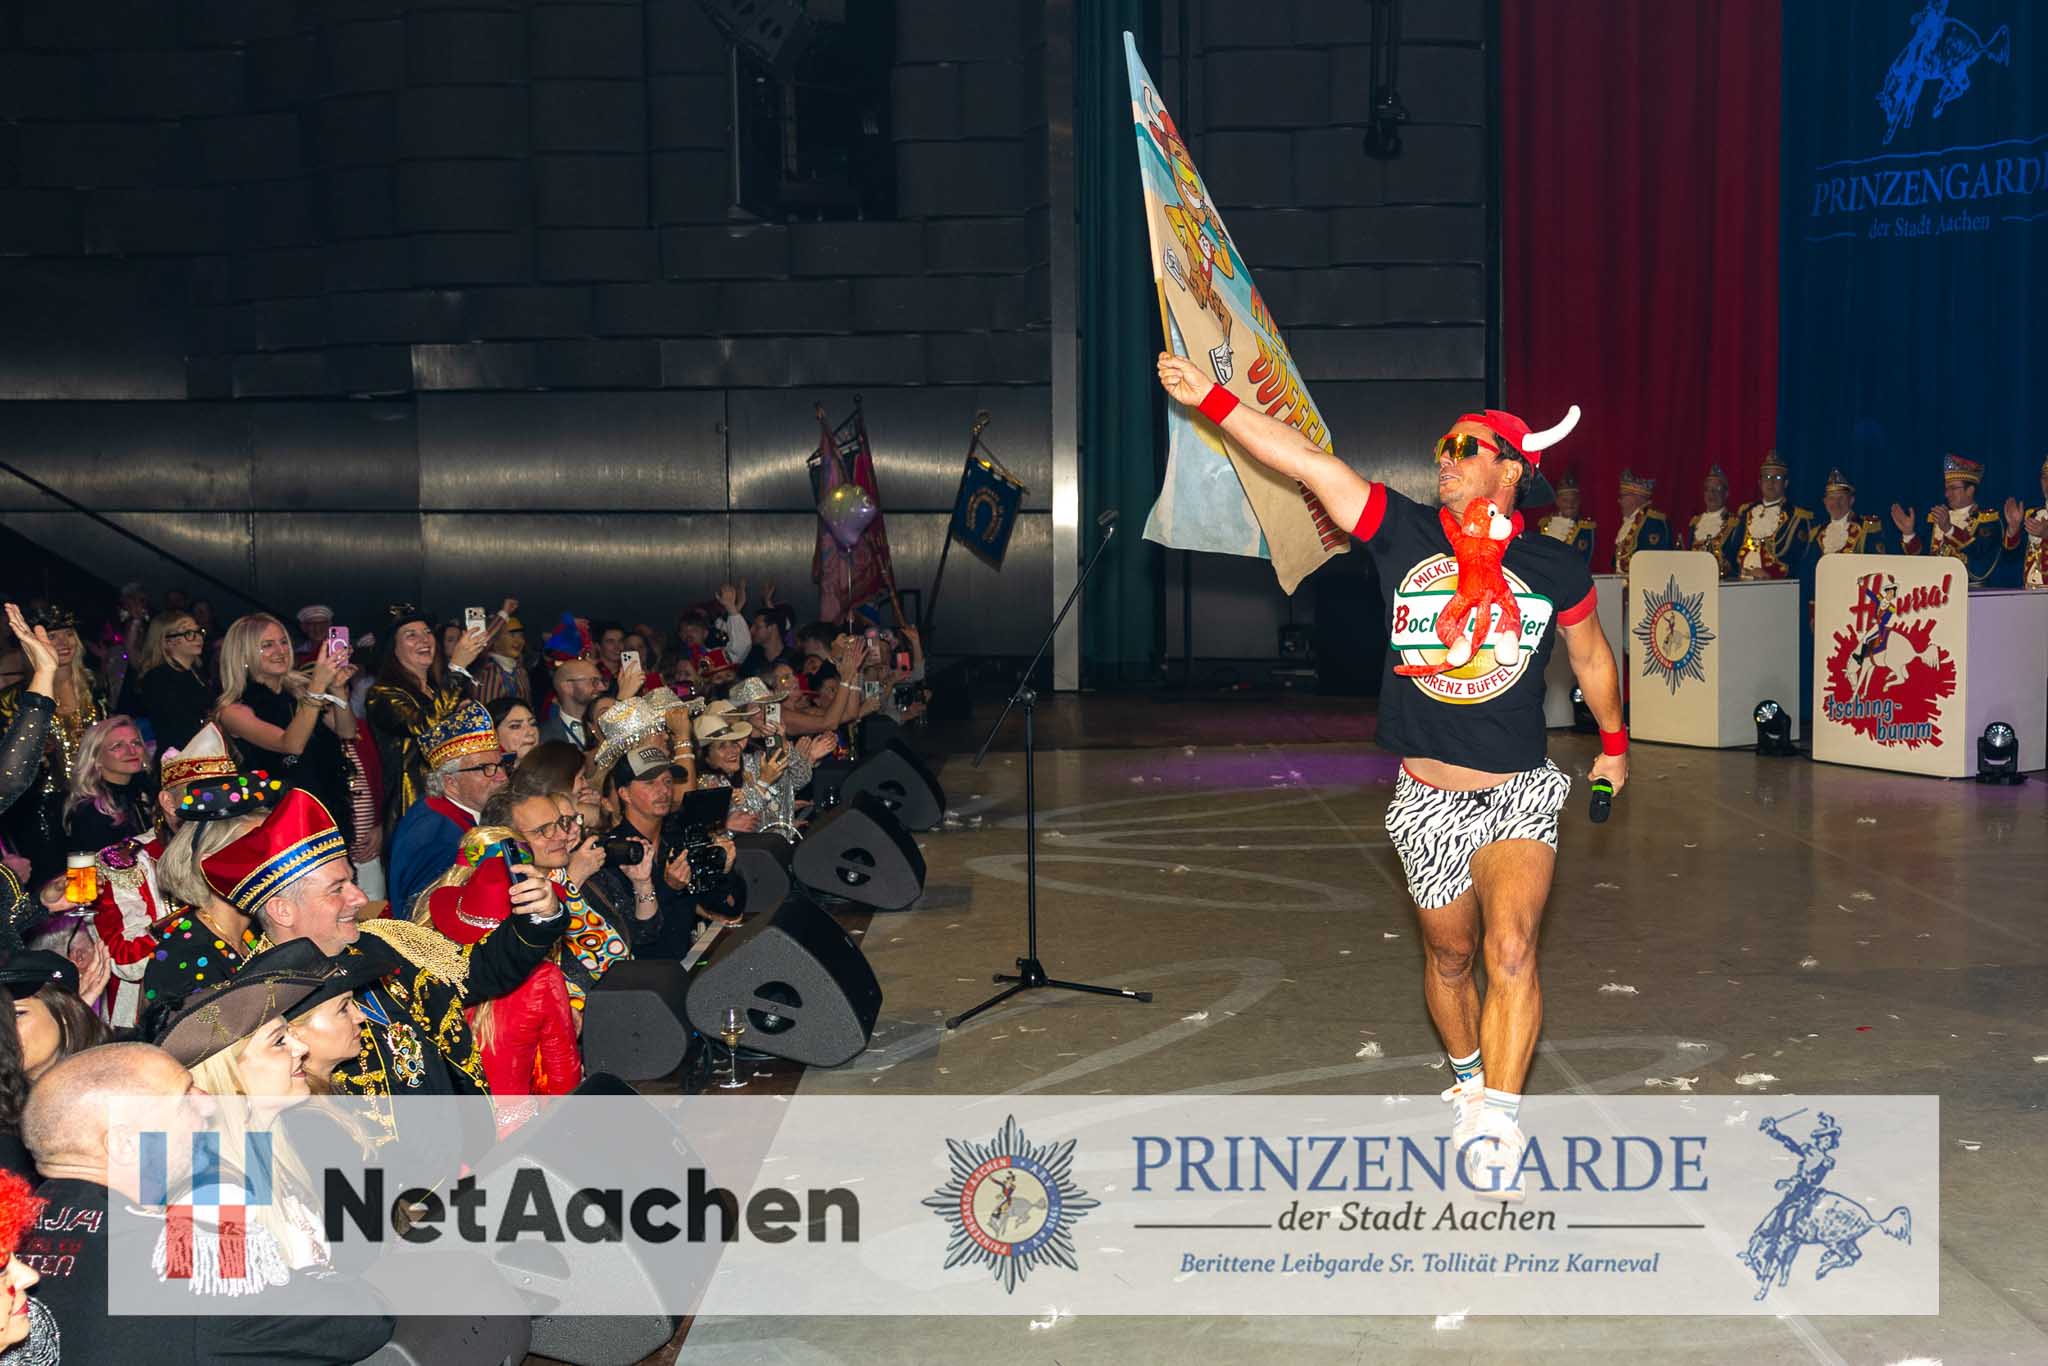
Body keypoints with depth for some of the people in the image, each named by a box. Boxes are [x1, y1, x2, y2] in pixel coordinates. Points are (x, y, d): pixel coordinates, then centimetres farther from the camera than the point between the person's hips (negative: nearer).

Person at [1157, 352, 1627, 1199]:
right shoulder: (1403, 534, -2)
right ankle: (1469, 1077, 40)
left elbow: (1591, 657, 16)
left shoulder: (1555, 571, -2)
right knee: (1450, 956, 15)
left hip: (1519, 796, -2)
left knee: (1511, 949, -20)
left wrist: (1613, 744, 28)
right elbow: (1306, 461, -8)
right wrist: (1211, 399, -13)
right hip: (1427, 804, 2)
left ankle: (1495, 1125, -21)